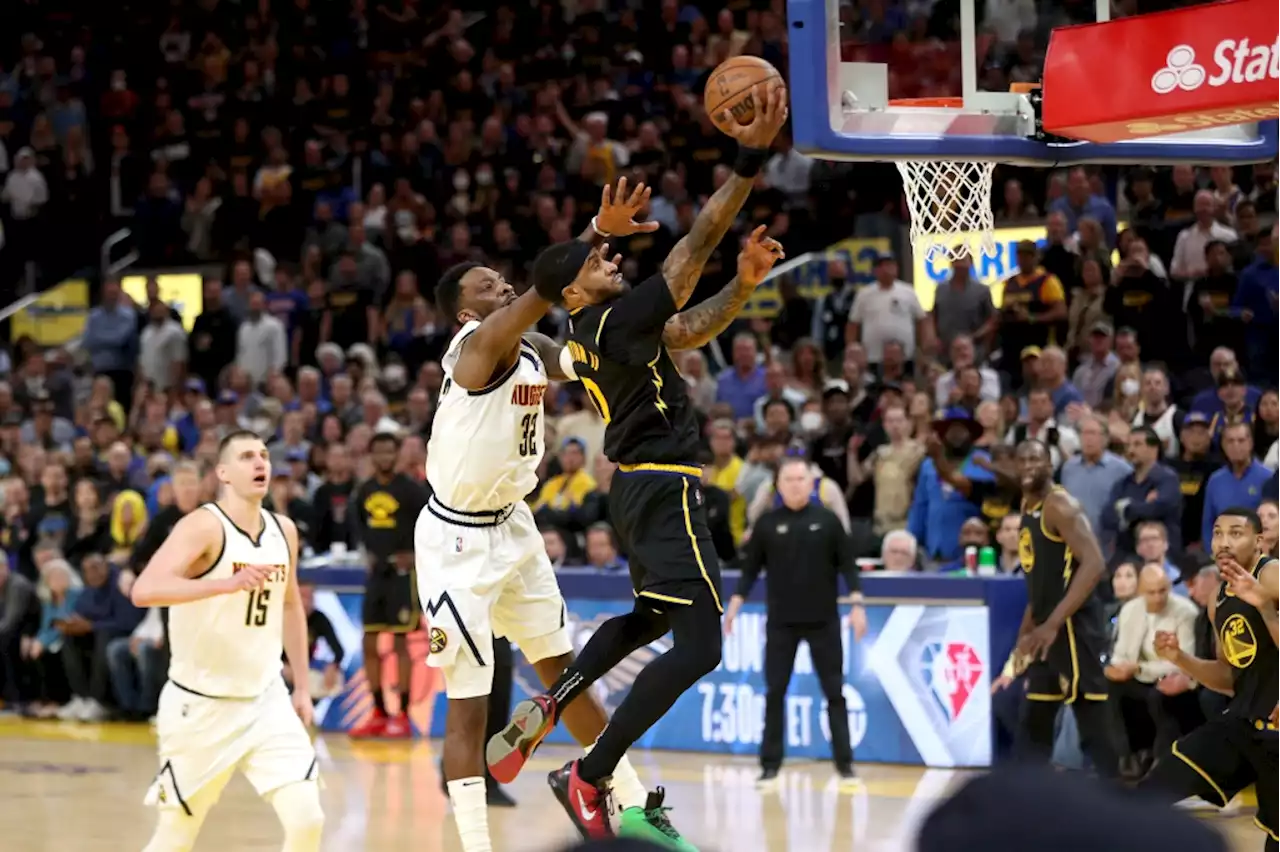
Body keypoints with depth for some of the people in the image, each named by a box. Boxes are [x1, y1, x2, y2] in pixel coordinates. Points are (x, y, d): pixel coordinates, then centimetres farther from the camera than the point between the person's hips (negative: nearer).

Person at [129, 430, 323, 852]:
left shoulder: (283, 531, 4)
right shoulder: (204, 526, -16)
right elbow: (144, 590, -32)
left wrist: (302, 686, 19)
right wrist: (227, 584, -43)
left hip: (265, 699, 5)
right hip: (201, 704, -5)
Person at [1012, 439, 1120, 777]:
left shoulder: (1060, 505, -13)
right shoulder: (1027, 507, 15)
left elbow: (1093, 564, -24)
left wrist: (1053, 623, -28)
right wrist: (1028, 627, 21)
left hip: (1073, 625, -10)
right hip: (1047, 626, 10)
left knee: (1094, 726, -11)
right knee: (1035, 725, 14)